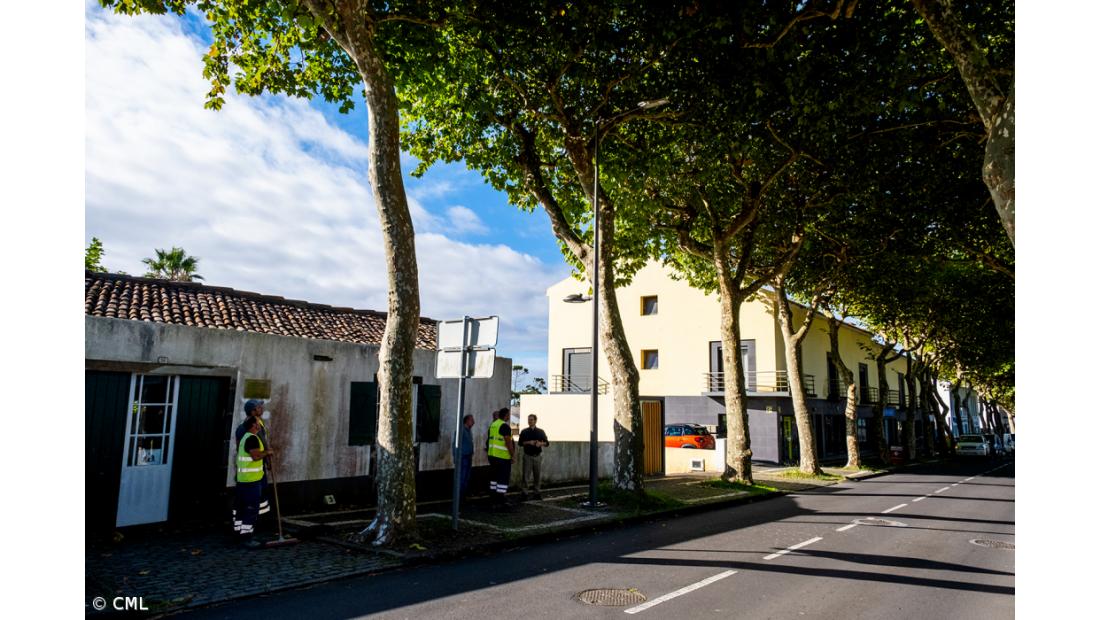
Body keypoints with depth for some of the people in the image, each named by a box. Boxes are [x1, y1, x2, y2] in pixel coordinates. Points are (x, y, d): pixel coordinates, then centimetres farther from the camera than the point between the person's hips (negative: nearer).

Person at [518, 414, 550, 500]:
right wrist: (529, 442, -15)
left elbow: (547, 443, 7)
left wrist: (541, 443, -14)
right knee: (526, 475, -5)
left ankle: (537, 492, 11)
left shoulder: (541, 432, 7)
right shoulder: (524, 432, 5)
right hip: (527, 456, -1)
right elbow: (520, 443, 1)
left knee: (538, 475, 3)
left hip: (537, 456, 1)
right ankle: (524, 493, 0)